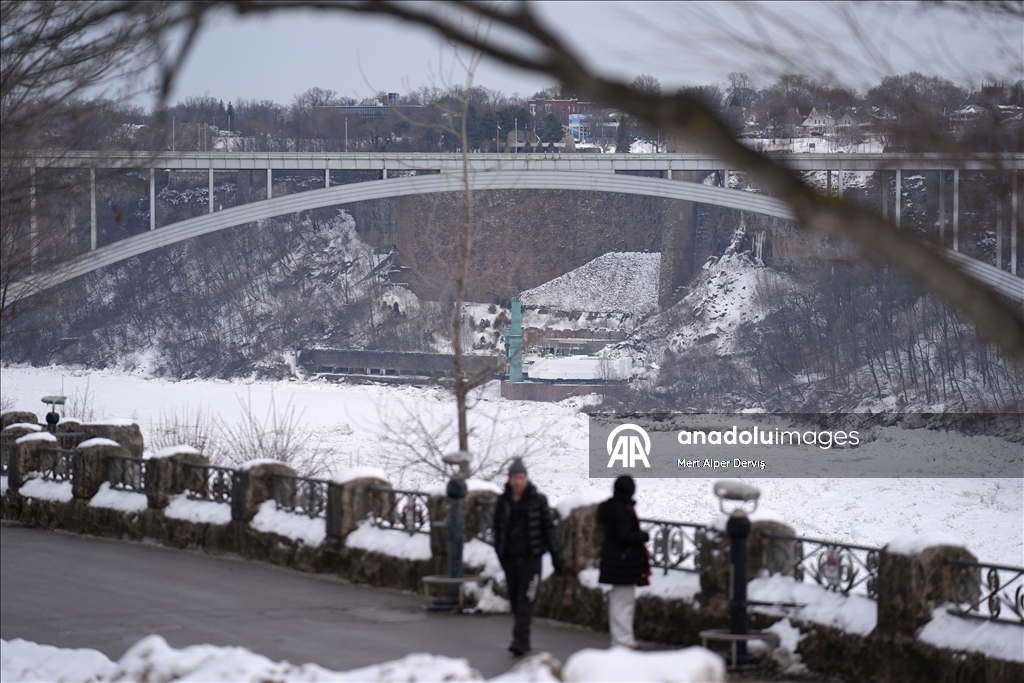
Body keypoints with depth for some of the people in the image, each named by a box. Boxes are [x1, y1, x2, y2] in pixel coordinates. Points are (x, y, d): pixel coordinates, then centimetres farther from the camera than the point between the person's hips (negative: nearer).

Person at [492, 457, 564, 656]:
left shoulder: (538, 500, -1)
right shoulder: (502, 502, 6)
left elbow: (548, 527, 1)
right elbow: (498, 529, 12)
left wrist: (555, 554, -1)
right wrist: (500, 554, 11)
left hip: (531, 557, -4)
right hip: (510, 558, 4)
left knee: (526, 600, -13)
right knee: (515, 600, 8)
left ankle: (520, 640, -19)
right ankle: (523, 641, 18)